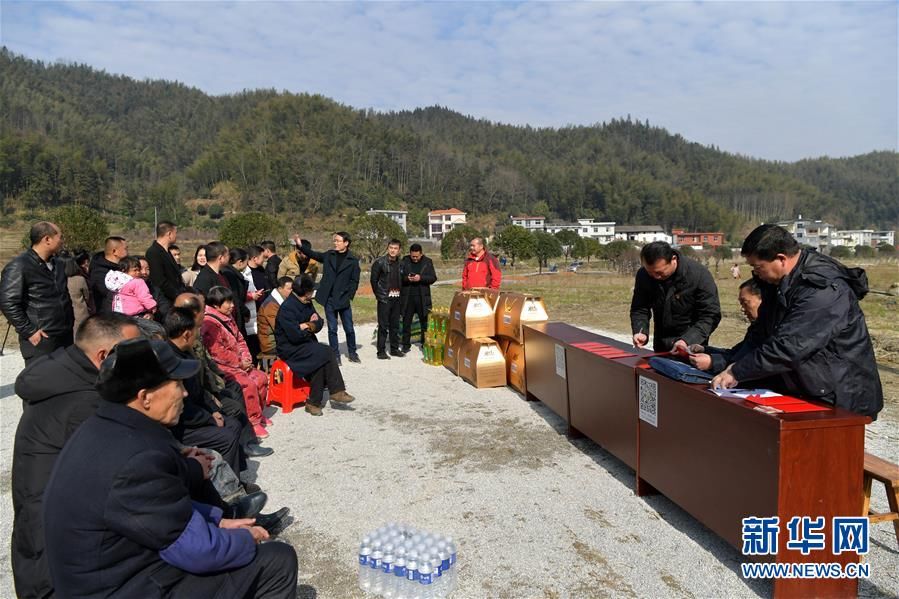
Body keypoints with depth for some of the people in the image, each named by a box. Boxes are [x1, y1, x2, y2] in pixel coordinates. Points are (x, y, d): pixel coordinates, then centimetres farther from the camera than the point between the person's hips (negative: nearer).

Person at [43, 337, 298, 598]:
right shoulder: (137, 461, -32)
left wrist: (219, 520, 7)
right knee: (278, 560, -4)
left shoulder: (106, 430, 0)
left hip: (120, 570, 10)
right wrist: (246, 539, -5)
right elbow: (200, 551, -24)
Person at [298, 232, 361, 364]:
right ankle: (335, 355, 16)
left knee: (349, 328, 6)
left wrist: (350, 296, -8)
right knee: (332, 329, 6)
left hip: (344, 300, -2)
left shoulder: (353, 260, -2)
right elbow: (314, 254, 2)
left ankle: (352, 353, 24)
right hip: (329, 299, 2)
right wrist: (301, 245, -11)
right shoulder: (329, 255, 6)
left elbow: (355, 281, -2)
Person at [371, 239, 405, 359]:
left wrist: (399, 293, 7)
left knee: (395, 325, 11)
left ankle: (394, 348, 21)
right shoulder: (380, 262, -6)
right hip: (384, 299, -5)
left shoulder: (400, 264, 10)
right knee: (383, 326, -3)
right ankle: (381, 351, 3)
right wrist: (378, 295, -4)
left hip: (396, 298, 5)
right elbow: (374, 280, -4)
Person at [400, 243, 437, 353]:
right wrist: (407, 278, -16)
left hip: (423, 297, -1)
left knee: (425, 321, 5)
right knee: (406, 321, 5)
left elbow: (433, 278, -2)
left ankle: (425, 344, 15)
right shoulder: (405, 261, 5)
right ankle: (406, 345, 13)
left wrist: (421, 278, -17)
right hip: (408, 297, 1)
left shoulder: (427, 262, 3)